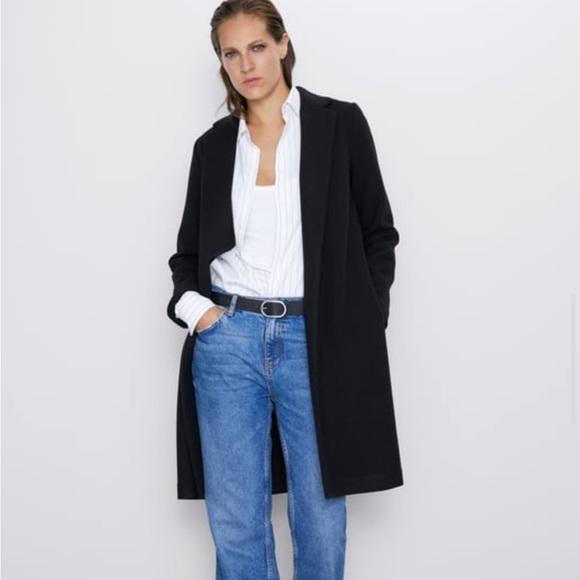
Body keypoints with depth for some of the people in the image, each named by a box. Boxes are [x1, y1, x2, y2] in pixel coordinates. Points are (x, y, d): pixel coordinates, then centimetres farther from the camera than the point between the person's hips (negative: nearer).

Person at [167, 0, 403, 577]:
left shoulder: (339, 124, 3)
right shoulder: (214, 145, 11)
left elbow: (378, 233, 4)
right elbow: (188, 250, 16)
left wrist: (362, 323, -3)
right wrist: (190, 302, -3)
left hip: (316, 342, -2)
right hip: (227, 340, 2)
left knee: (320, 518, 5)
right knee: (234, 521, 6)